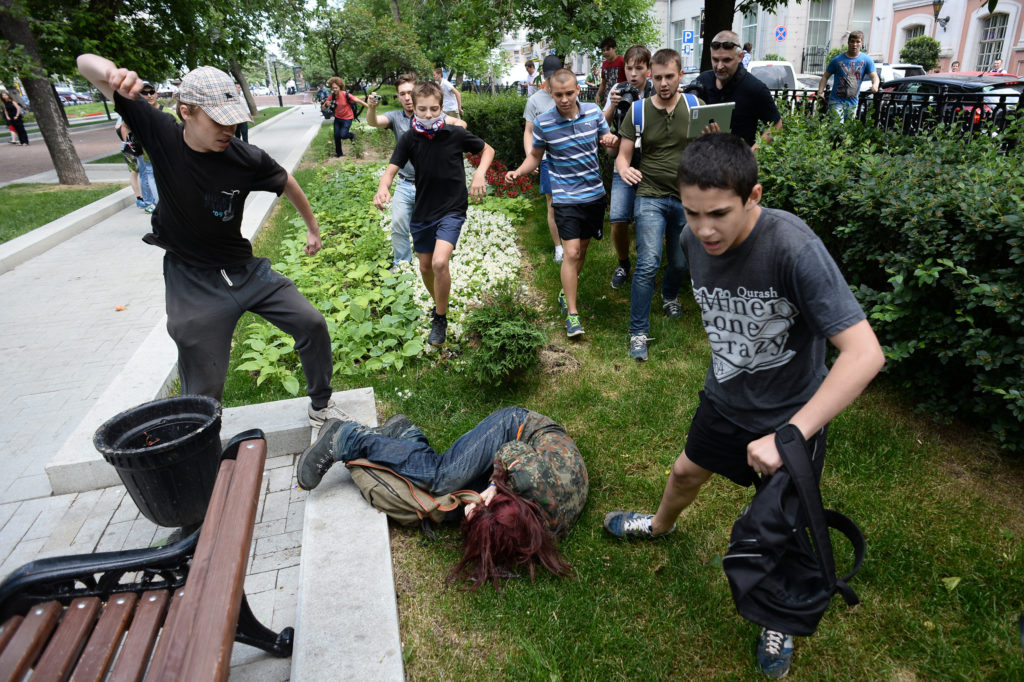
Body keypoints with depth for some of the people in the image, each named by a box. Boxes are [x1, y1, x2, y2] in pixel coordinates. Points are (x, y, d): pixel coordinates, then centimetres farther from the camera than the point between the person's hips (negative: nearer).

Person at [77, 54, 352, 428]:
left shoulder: (246, 158, -12)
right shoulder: (161, 133, -12)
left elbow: (287, 182, 9)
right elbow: (86, 63, -6)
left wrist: (313, 227, 20)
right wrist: (114, 73, -31)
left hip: (244, 269, 2)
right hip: (191, 283, -2)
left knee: (312, 324, 2)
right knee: (203, 395, 1)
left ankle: (321, 406, 25)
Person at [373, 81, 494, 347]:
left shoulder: (456, 134, -11)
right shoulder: (409, 139, -6)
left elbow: (487, 150, 4)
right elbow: (392, 169, -9)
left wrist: (480, 174, -15)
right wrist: (383, 188, -32)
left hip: (452, 209, -4)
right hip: (422, 211, 4)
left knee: (439, 262, -23)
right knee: (425, 267, 14)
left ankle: (440, 319, -1)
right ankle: (438, 304, 44)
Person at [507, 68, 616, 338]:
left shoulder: (593, 111, -2)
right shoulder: (542, 123, -9)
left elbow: (608, 138, 12)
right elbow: (535, 155, 5)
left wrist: (611, 139, -12)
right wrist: (519, 171, -14)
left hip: (595, 193, 4)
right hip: (566, 197, -4)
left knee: (582, 248, 13)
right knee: (571, 253, -11)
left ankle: (566, 293, 35)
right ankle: (572, 313, -1)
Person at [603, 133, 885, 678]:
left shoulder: (793, 248, -35)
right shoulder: (693, 241, -15)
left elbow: (865, 353, -37)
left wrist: (787, 436, -39)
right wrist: (728, 364, 12)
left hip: (792, 414, -5)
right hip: (723, 398, 5)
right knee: (687, 471, 25)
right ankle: (660, 527, 59)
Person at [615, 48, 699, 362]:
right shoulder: (639, 111, -1)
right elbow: (623, 155, 0)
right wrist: (624, 170, -24)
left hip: (687, 198, 3)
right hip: (651, 197, -2)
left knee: (680, 262, 14)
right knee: (648, 264, -16)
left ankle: (670, 296, 49)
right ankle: (639, 332, -5)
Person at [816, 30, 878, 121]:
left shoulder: (866, 60, 3)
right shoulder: (837, 60, 0)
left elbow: (874, 76, -4)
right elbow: (825, 76, 4)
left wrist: (875, 85, -28)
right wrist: (820, 92, -11)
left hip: (853, 103, 3)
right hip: (836, 101, -3)